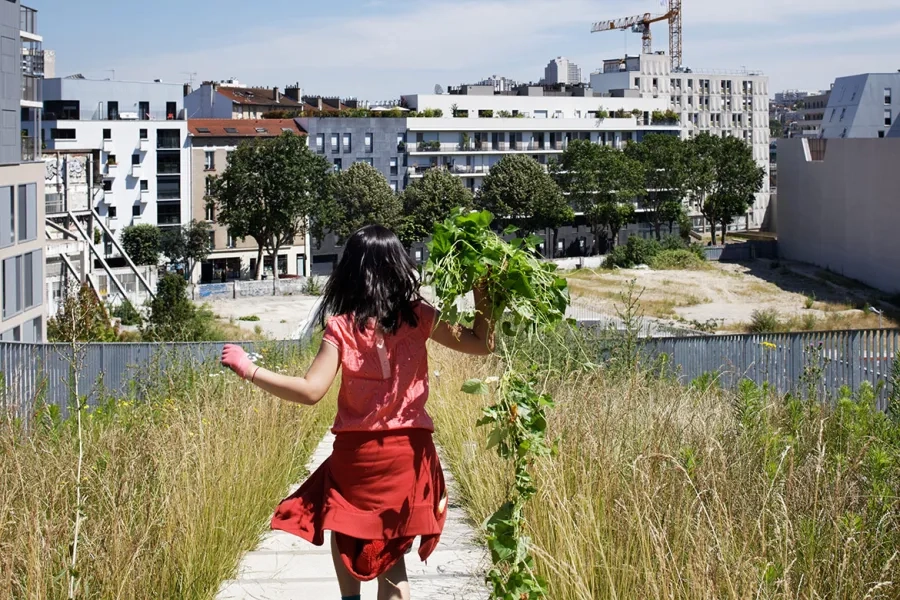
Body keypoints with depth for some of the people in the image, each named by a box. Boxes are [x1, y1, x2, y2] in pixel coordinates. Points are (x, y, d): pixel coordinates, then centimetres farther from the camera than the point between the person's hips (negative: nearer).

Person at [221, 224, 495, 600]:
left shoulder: (342, 327, -8)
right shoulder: (418, 316, -3)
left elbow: (310, 391, -16)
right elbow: (482, 344, 2)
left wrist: (248, 370, -11)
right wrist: (481, 289, 6)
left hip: (358, 454, -2)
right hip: (409, 452, 2)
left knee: (345, 540, 22)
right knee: (389, 558, 12)